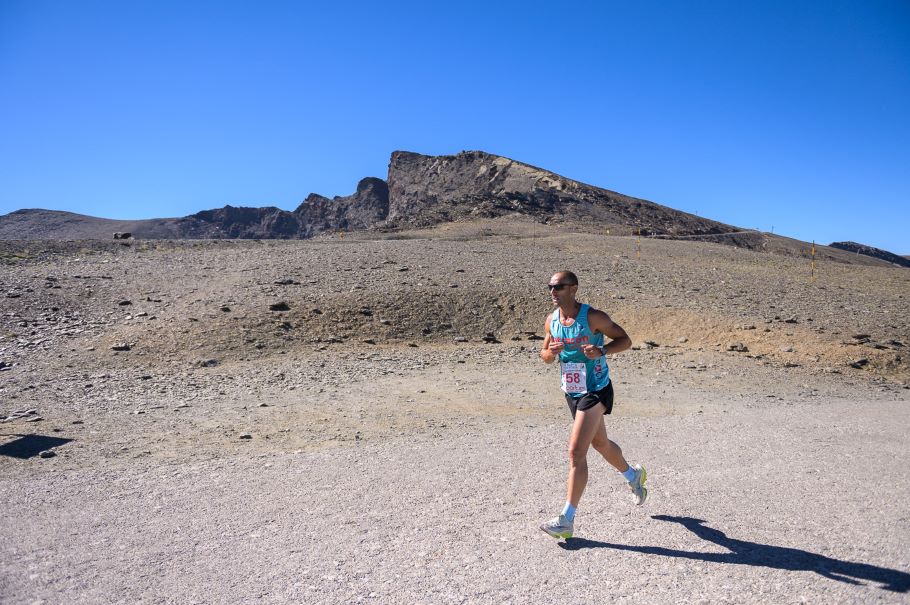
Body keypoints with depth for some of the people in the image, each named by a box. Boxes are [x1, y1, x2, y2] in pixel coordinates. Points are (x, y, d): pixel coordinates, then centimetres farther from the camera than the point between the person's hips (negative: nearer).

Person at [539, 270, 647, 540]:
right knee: (600, 443, 25)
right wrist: (550, 353, -14)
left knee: (576, 452, -12)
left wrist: (602, 350, -28)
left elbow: (625, 340, -10)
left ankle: (566, 520, -5)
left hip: (596, 392, -7)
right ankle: (634, 475, 54)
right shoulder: (552, 320, 1)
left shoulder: (592, 317, -17)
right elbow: (545, 355, 11)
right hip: (572, 393, 7)